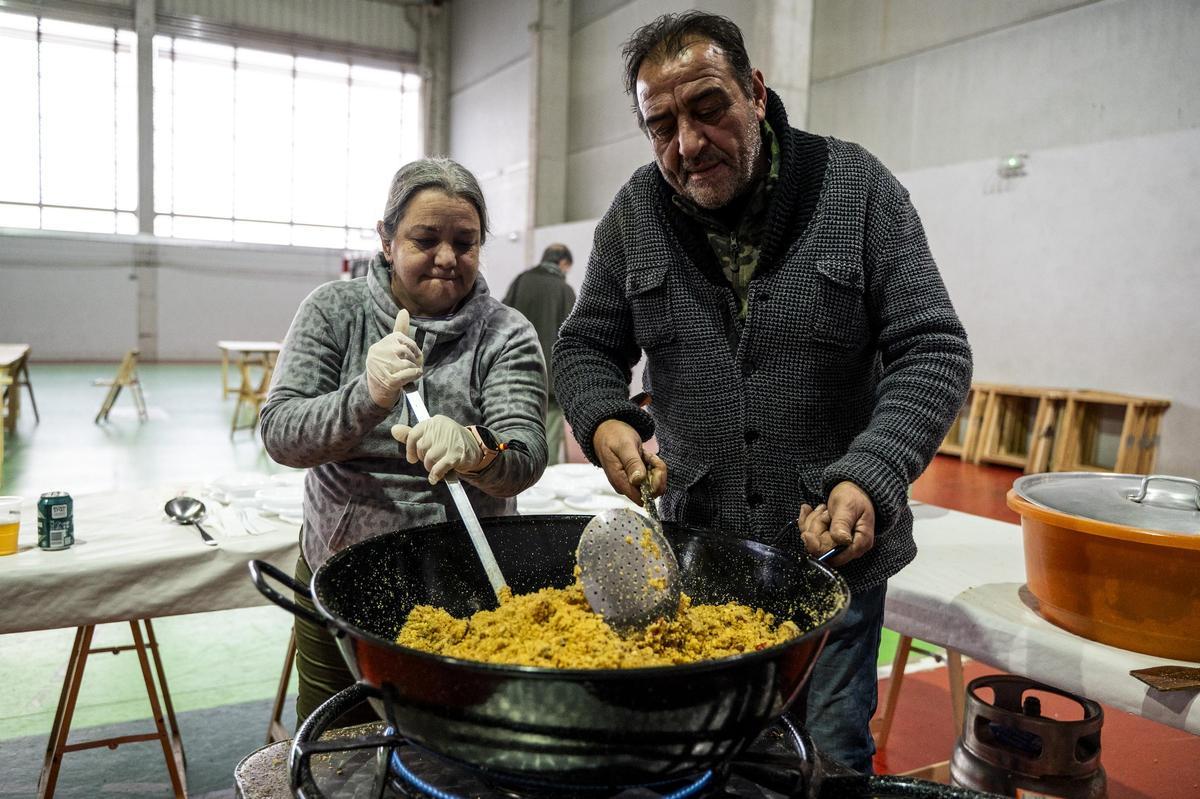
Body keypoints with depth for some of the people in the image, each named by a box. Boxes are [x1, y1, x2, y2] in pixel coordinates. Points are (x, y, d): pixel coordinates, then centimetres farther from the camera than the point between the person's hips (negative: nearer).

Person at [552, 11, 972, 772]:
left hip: (835, 548, -2)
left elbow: (932, 353, -10)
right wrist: (603, 420, -17)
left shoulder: (857, 187, -8)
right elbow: (586, 347, 5)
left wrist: (872, 479, -25)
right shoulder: (635, 213, -2)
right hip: (692, 551, 2)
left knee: (829, 759, 11)